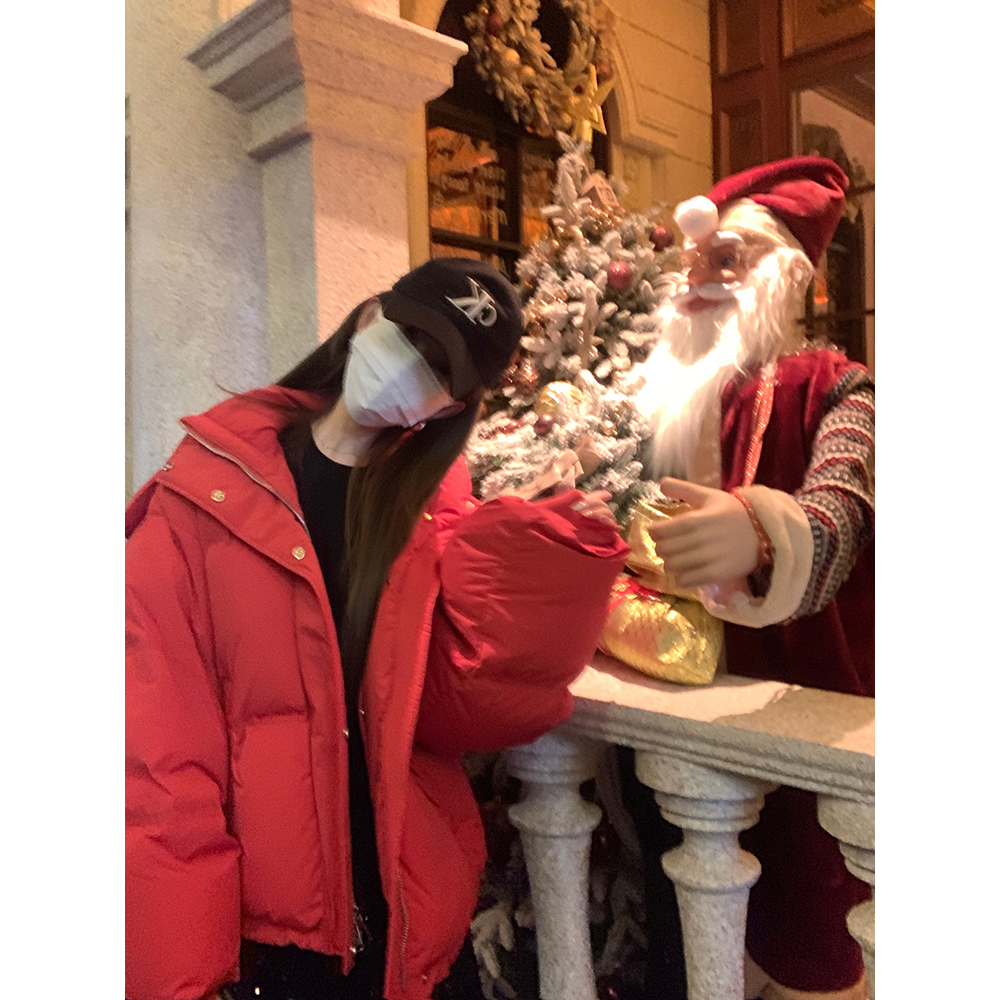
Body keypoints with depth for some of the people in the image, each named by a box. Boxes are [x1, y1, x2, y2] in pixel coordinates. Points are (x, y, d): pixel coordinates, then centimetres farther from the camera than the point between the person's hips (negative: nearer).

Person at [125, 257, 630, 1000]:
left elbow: (466, 703, -10)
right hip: (254, 926, -2)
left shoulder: (434, 503, 0)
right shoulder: (209, 488, -9)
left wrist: (557, 549, -19)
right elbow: (157, 749, -12)